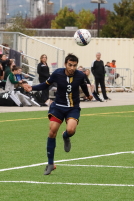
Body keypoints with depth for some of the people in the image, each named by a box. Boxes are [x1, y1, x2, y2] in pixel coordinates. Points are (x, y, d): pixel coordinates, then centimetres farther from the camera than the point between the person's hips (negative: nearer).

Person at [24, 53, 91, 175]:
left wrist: (87, 95, 32)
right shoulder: (57, 73, -13)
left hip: (73, 108, -1)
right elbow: (46, 85, 0)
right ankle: (50, 164, 6)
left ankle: (66, 137, 15)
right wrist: (32, 88, -14)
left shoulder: (80, 75, -10)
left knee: (71, 130, -28)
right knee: (52, 132, -9)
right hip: (58, 106, 1)